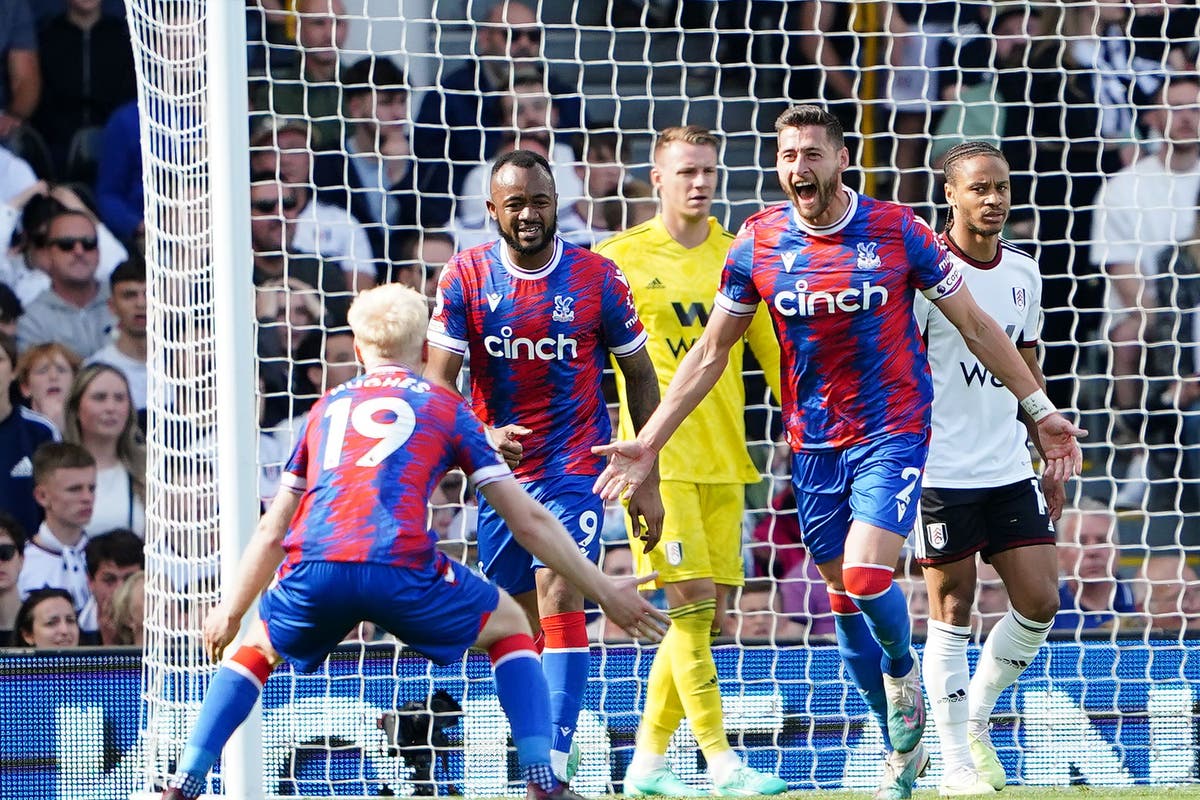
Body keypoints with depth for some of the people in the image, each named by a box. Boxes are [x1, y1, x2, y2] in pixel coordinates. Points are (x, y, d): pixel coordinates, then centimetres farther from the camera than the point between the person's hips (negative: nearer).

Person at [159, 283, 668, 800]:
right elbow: (528, 522, 20)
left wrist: (231, 611, 43)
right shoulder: (446, 407, 22)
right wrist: (603, 591, 27)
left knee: (260, 646, 33)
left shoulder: (328, 407, 29)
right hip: (400, 568, -2)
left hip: (311, 571, 2)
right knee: (509, 627, 23)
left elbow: (273, 530, 32)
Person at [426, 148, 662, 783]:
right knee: (516, 619, 10)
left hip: (576, 468, -3)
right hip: (499, 469, 3)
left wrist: (646, 481, 2)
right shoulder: (465, 277, -3)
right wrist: (483, 437, -25)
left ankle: (554, 764, -27)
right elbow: (438, 380, -5)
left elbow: (640, 377, 5)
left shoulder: (596, 278, -5)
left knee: (559, 594, -20)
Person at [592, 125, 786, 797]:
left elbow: (773, 352, 16)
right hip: (657, 457, -5)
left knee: (709, 615, 3)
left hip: (723, 458, 5)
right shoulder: (618, 260, 0)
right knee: (689, 603, -14)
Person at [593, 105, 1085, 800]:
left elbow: (977, 326, 2)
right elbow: (711, 353, 7)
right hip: (813, 442, 3)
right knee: (843, 600, 7)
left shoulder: (897, 231, -8)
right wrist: (647, 443, 4)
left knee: (865, 576, -20)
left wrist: (1042, 410, 4)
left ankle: (903, 669, 13)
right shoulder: (759, 243, -2)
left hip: (894, 431, -3)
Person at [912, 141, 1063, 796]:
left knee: (1040, 602, 1)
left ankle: (974, 719, 21)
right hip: (942, 473, -6)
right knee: (952, 611, -1)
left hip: (1010, 470, 6)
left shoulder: (1023, 273, 10)